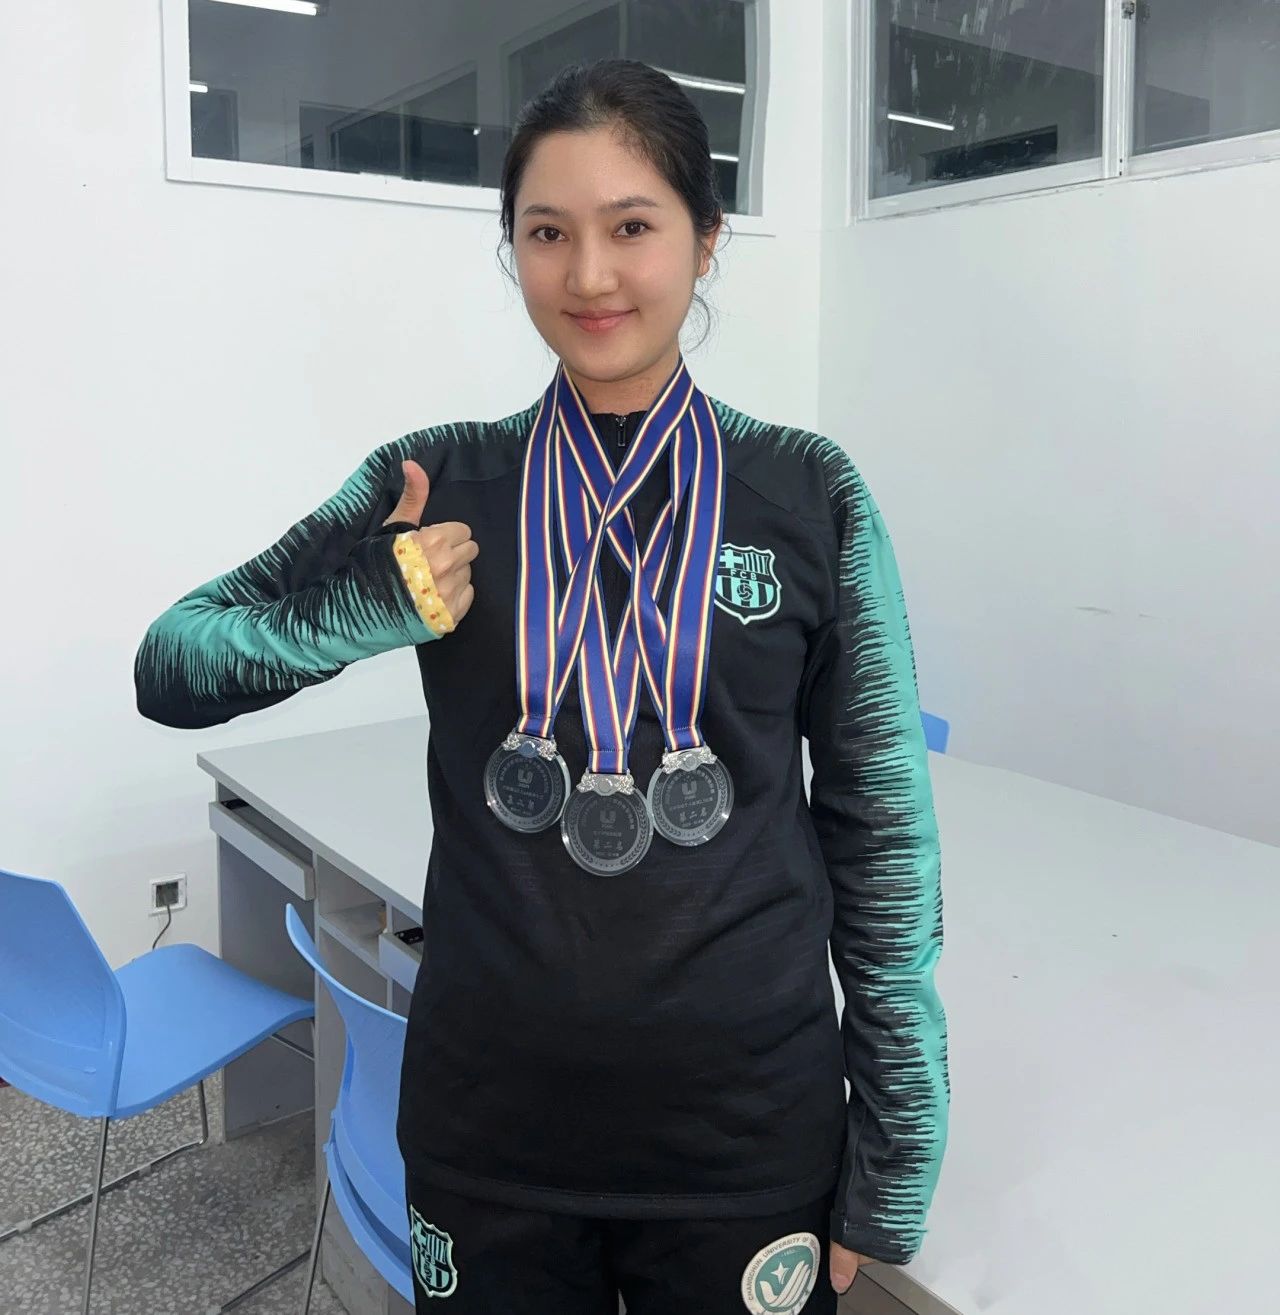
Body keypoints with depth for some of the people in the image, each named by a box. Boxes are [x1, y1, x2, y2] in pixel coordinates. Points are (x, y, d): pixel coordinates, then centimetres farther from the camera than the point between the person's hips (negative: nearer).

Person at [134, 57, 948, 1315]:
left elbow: (880, 829, -2)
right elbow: (169, 669, 2)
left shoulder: (810, 494, -4)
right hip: (488, 1135, 1)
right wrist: (354, 608, -17)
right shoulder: (436, 486, -2)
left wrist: (891, 1169, 0)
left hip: (749, 1140, 0)